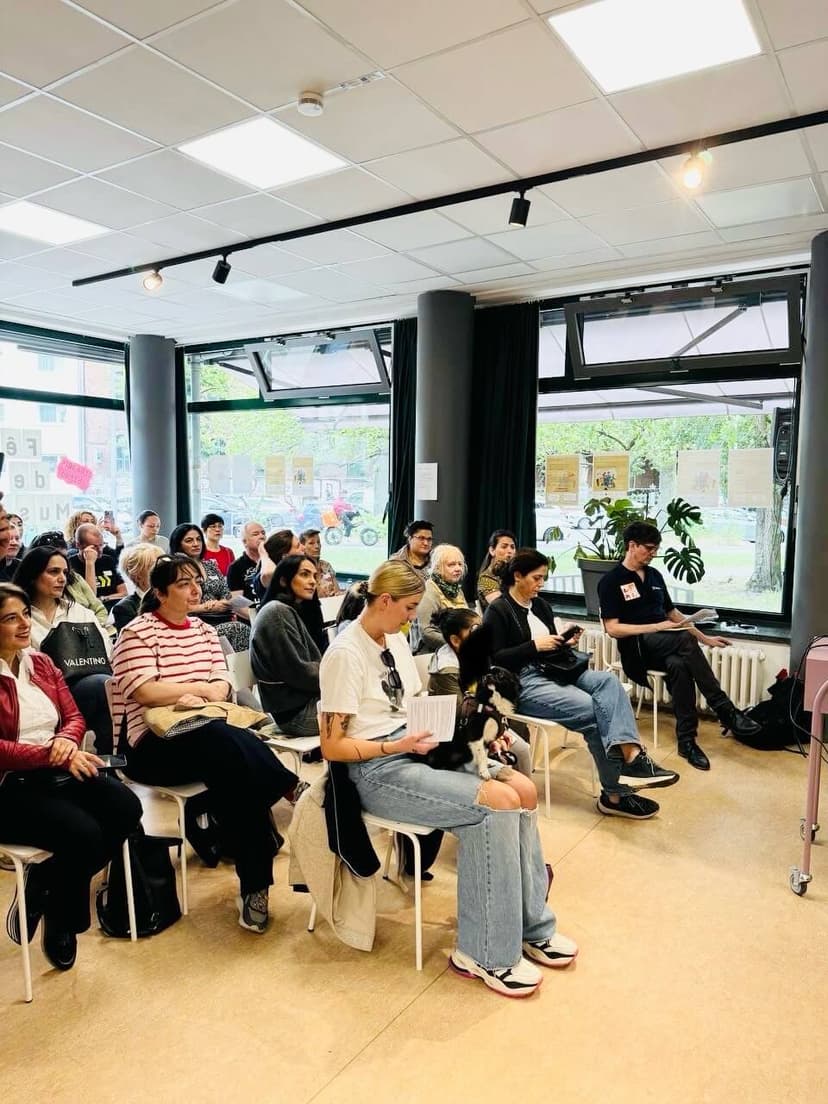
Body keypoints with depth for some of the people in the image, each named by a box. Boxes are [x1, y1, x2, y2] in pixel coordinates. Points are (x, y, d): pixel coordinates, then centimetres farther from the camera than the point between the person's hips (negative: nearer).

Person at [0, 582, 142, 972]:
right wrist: (52, 755, -24)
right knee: (83, 833, -27)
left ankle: (44, 883, 2)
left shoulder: (41, 663, 12)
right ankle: (59, 922, 4)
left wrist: (66, 741, -12)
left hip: (58, 772, 6)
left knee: (126, 809, -19)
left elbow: (74, 716, 11)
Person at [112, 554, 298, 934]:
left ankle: (254, 886, -26)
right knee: (231, 747, -36)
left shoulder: (204, 630, 17)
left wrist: (196, 698, -14)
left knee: (232, 767, -30)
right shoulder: (137, 632, -2)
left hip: (210, 734, 5)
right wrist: (201, 687, -8)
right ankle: (294, 790, -23)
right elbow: (145, 692, -16)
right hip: (156, 742, -5)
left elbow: (223, 686, 8)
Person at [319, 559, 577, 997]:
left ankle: (529, 926, 5)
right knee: (497, 803, -22)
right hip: (376, 770, -8)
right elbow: (332, 746, -14)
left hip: (413, 750, 8)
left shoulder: (396, 640, 11)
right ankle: (484, 953, -8)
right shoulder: (345, 654, -14)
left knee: (523, 789, -9)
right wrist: (400, 745, -20)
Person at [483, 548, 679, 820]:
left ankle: (631, 754, -36)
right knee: (592, 709, -24)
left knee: (608, 681, -19)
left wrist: (565, 643, -1)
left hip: (551, 672, 8)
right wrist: (534, 646, -18)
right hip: (522, 684, -8)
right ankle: (615, 793, -15)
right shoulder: (497, 611, -7)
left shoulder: (541, 605, 16)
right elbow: (495, 659, -14)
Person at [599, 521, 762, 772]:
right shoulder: (611, 582, -2)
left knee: (679, 665, -33)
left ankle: (686, 739, -29)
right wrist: (656, 627, -17)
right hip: (636, 649, -5)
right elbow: (612, 628, -10)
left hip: (666, 646, 5)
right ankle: (725, 711, -30)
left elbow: (673, 613, 27)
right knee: (685, 639, -34)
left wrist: (704, 638, 18)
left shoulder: (654, 575, 18)